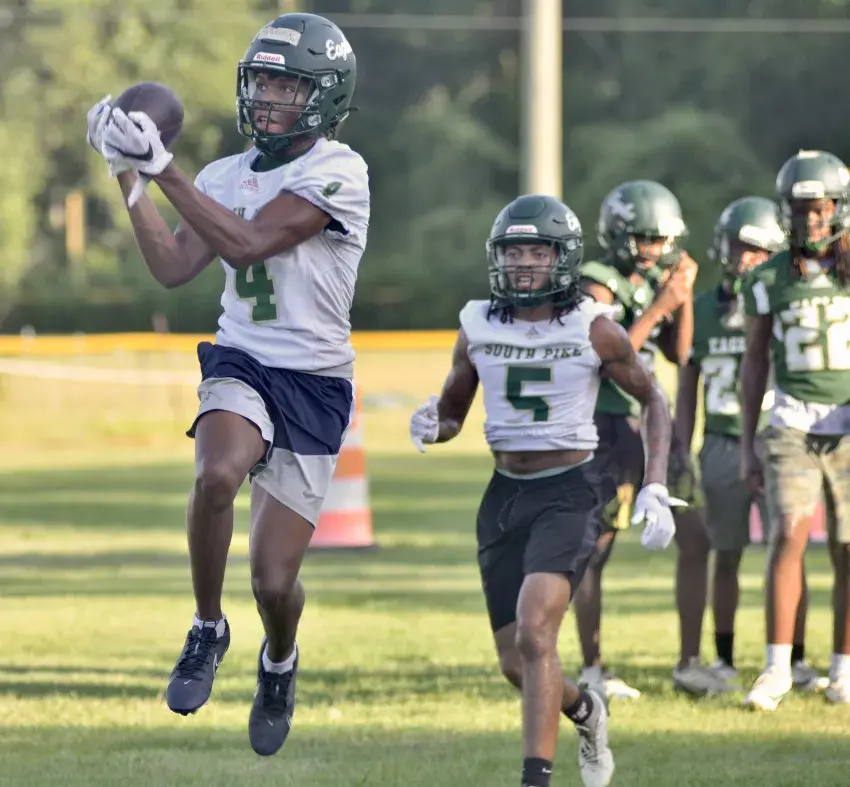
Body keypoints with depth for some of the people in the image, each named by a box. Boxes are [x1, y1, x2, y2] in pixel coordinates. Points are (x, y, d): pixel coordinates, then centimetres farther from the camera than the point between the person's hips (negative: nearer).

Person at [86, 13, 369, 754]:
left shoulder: (337, 173, -12)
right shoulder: (229, 175, 9)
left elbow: (246, 244, -20)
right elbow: (175, 268, 6)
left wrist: (162, 166, -21)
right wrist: (131, 177, -1)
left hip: (313, 385, -3)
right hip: (242, 366, 3)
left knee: (274, 578, -2)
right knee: (218, 474, -33)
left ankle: (280, 661, 35)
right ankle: (207, 630, -10)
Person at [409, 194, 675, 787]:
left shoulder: (594, 331, -6)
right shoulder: (478, 327, 3)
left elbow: (653, 401, 6)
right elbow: (452, 414, 15)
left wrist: (656, 488, -5)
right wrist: (430, 427, -10)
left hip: (569, 493, -4)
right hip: (506, 495, 4)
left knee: (534, 634, -24)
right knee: (518, 664, 8)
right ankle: (585, 710, 41)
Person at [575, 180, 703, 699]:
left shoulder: (653, 283, 12)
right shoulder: (598, 286, -12)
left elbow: (679, 354, 9)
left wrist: (684, 298, -4)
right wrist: (658, 307, -23)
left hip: (649, 426, 8)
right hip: (609, 428, -8)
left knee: (694, 541, 4)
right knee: (596, 549, -2)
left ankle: (690, 661, 9)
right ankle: (593, 670, 5)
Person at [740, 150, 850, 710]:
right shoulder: (769, 280, 1)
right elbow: (755, 362, 7)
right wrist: (747, 447, 5)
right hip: (792, 427, 0)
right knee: (790, 535, -15)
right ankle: (778, 669, -12)